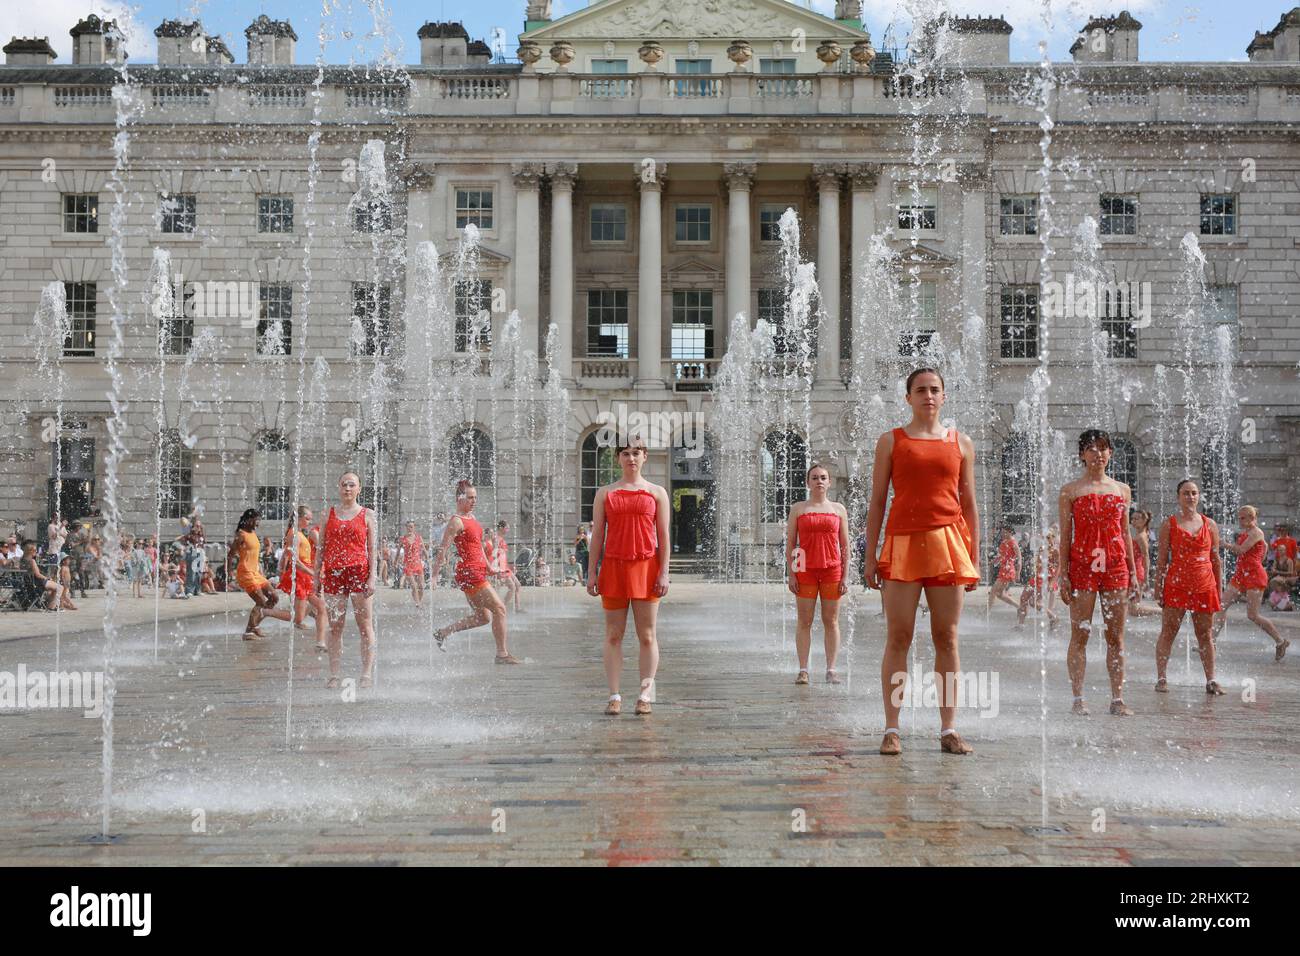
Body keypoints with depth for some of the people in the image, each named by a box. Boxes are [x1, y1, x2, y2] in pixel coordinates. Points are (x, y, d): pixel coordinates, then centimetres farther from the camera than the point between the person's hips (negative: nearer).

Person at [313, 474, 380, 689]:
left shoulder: (367, 515, 6)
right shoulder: (329, 514, 12)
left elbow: (373, 548, 2)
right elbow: (321, 548, 13)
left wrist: (372, 576, -7)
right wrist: (315, 576, 8)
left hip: (359, 571, -2)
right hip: (333, 573, 2)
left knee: (365, 625, -1)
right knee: (335, 626, 4)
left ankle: (367, 674, 2)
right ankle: (335, 674, 8)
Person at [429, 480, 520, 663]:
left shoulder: (472, 517, 16)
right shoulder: (456, 521, -12)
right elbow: (442, 550, -14)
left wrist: (488, 566, 21)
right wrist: (434, 576, -16)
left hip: (478, 572, 10)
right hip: (469, 572, -10)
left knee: (484, 617, 14)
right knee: (499, 609, -10)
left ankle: (443, 632, 23)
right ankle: (502, 654, -7)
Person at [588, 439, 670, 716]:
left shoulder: (657, 493, 8)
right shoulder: (605, 493, 11)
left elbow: (664, 537, 4)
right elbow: (597, 535, 8)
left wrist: (664, 573, -4)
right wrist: (592, 572, 1)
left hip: (646, 568, -1)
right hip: (613, 567, 1)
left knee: (647, 636, 1)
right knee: (613, 635, 2)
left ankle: (645, 696, 7)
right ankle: (614, 696, 6)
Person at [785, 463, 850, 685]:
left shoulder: (838, 509, 8)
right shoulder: (798, 508, 7)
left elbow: (845, 545, 7)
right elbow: (790, 543, 4)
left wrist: (845, 576, 0)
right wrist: (791, 574, -4)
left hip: (832, 570, 1)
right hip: (805, 570, 0)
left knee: (831, 621, 3)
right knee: (804, 621, 1)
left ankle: (831, 669, 8)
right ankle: (803, 670, 4)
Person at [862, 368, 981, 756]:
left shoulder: (961, 443, 13)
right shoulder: (891, 441, 8)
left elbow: (969, 504, 14)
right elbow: (877, 501, 7)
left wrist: (974, 557, 9)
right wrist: (870, 555, 1)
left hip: (948, 542, 2)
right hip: (902, 542, -2)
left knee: (946, 638, 3)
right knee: (898, 637, -3)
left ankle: (948, 729, 9)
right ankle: (891, 729, 1)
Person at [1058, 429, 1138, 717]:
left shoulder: (1122, 490, 13)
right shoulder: (1070, 490, 3)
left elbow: (1125, 533, 15)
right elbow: (1065, 534, 1)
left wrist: (1132, 571, 11)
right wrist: (1063, 575, -4)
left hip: (1115, 566, 3)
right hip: (1082, 566, -3)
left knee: (1116, 636, 4)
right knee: (1080, 635, -1)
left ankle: (1117, 699, 9)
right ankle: (1078, 699, 3)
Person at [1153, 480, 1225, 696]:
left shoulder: (1210, 524, 10)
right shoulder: (1169, 524, 2)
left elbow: (1216, 559, 12)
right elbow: (1162, 558, 1)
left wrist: (1219, 590, 10)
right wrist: (1158, 587, -4)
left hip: (1204, 586, 2)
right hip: (1176, 584, -2)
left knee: (1205, 635, 7)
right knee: (1168, 632, -2)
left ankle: (1211, 680, 12)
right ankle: (1161, 678, 2)